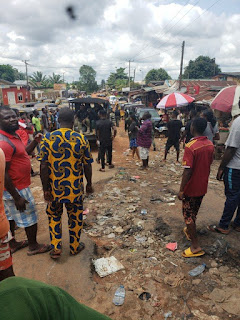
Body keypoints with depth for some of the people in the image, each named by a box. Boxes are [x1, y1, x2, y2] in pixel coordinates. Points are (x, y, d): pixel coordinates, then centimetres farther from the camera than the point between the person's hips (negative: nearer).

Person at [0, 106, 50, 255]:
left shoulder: (13, 135, 4)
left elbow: (23, 152, 18)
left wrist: (35, 141, 0)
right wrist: (17, 197, -24)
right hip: (17, 188, -10)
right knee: (30, 217, 8)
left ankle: (12, 244, 40)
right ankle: (34, 246, 27)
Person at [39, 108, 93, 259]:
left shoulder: (47, 139, -10)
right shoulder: (81, 139, -10)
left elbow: (44, 166, -10)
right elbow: (87, 165, -5)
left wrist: (45, 189, -2)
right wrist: (89, 184, 9)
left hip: (54, 188, 1)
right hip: (75, 189, 0)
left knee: (54, 216, 23)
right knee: (75, 218, 18)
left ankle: (56, 248, 24)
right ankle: (75, 247, 34)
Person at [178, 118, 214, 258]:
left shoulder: (190, 147, -26)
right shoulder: (210, 144, -2)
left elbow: (187, 171, -25)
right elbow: (209, 164, 8)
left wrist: (181, 190, -17)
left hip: (191, 188, -7)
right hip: (203, 187, 7)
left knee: (188, 215, 6)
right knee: (194, 212, 25)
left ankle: (196, 246, 11)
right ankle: (190, 231, 45)